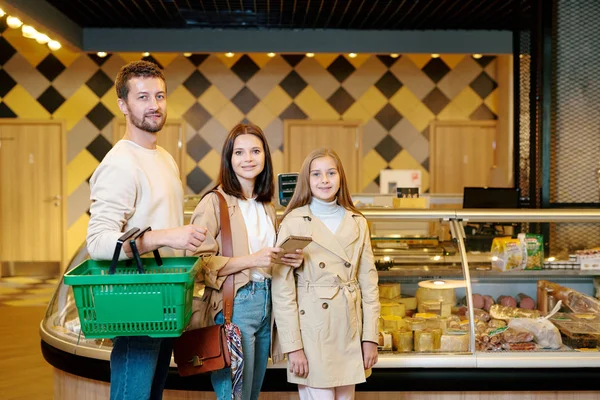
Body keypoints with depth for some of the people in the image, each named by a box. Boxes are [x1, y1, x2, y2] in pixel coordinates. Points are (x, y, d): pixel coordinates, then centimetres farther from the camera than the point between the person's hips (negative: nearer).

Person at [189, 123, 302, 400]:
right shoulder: (214, 202, -8)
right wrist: (251, 260, -22)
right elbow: (199, 263, -16)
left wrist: (288, 259, 4)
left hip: (265, 304, 8)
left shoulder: (266, 206, 15)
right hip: (233, 307, -7)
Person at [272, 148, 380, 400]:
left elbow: (369, 283, 8)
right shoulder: (294, 223, -6)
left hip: (350, 331, 4)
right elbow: (282, 289, -8)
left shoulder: (357, 223, 7)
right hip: (312, 329, -4)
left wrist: (370, 337, 3)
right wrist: (292, 347, -12)